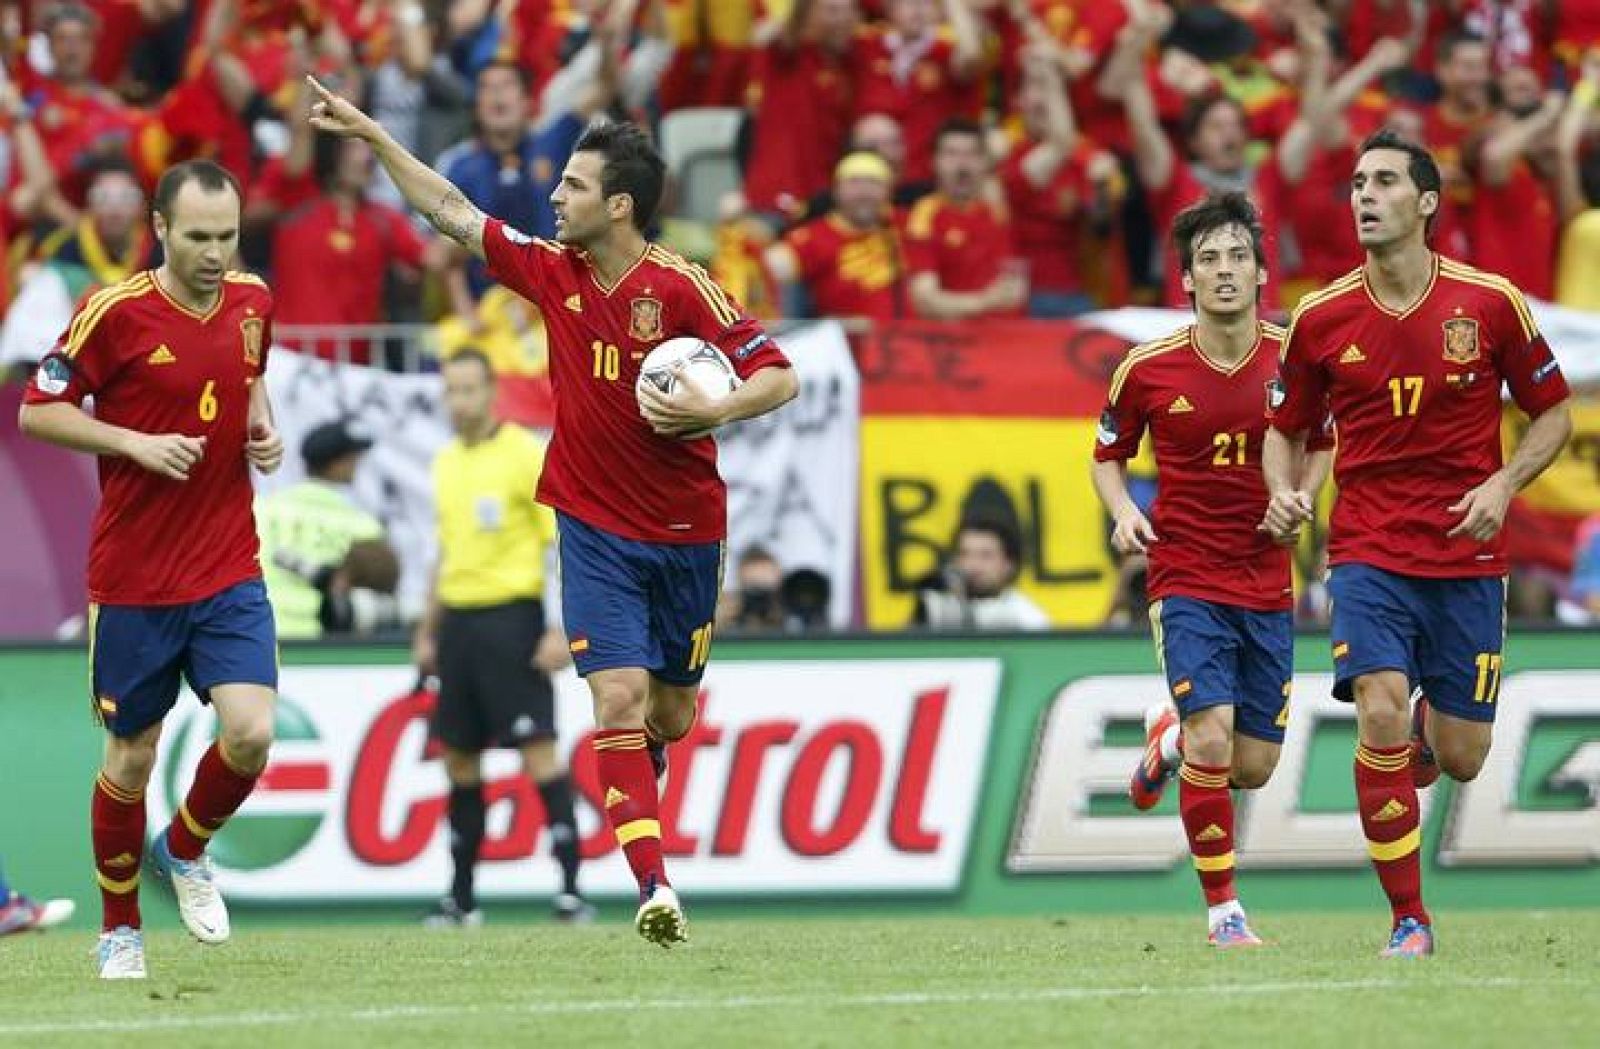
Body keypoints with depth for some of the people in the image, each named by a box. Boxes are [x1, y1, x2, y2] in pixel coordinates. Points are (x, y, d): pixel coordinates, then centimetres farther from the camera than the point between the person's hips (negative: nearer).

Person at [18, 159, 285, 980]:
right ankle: (119, 930, 24)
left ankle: (186, 850, 17)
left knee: (249, 733, -14)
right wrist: (138, 443, -18)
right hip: (133, 577, -3)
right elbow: (37, 412, -7)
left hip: (229, 572, 3)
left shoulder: (252, 302, 3)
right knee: (131, 756, 5)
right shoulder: (115, 313, -13)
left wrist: (262, 426, 4)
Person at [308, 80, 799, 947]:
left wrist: (714, 412, -29)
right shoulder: (552, 271, -1)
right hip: (594, 527, 2)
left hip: (684, 534, -2)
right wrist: (370, 134, 10)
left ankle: (634, 786, 47)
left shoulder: (681, 288, -14)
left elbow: (778, 376, -12)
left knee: (670, 717, 11)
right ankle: (654, 889, -17)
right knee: (620, 697, -14)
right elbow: (453, 213, 9)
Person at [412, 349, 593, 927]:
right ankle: (461, 897, 14)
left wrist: (561, 630, -17)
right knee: (459, 757, 7)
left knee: (538, 749, -11)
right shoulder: (447, 462, 14)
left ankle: (571, 888, -12)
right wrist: (428, 632, 21)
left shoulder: (527, 455, -7)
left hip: (511, 616, -7)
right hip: (459, 619, 7)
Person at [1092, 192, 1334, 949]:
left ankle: (1168, 737, 41)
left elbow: (1322, 440, 15)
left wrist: (1300, 497, -4)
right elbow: (1108, 454, 10)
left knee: (1253, 767, 6)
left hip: (1267, 587, 3)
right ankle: (1223, 910, -4)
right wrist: (1123, 512, -10)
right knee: (1214, 738, -19)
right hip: (1186, 580, -3)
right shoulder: (1148, 369, -7)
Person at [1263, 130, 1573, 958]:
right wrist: (1284, 490, -10)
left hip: (1466, 556, 0)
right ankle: (1409, 922, -10)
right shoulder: (1321, 318, -2)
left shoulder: (1491, 302, -5)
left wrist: (1504, 483, -12)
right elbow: (1285, 427, 12)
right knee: (1381, 712, -21)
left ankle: (1427, 732, 44)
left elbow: (1554, 413, 5)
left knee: (1460, 759, 3)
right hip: (1368, 549, 0)